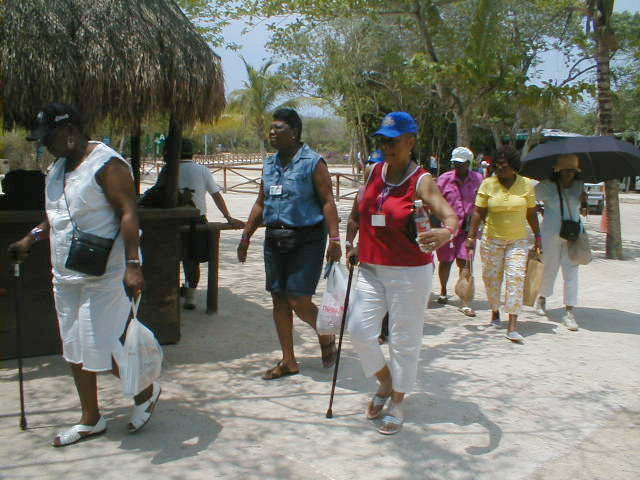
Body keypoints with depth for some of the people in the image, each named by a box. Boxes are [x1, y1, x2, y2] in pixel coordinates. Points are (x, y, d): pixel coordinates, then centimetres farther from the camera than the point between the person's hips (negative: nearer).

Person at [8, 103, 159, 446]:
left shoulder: (107, 164, -13)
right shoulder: (58, 168, 14)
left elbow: (128, 213, -21)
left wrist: (132, 265, -29)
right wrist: (31, 239, 14)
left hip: (104, 276, -9)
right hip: (66, 275, 9)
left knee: (101, 346, -6)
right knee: (75, 350, 13)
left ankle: (146, 391, 21)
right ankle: (90, 420, 28)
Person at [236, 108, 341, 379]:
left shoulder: (313, 163, -6)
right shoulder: (269, 164, 13)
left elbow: (327, 201, -11)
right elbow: (260, 204, 18)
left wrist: (334, 239, -20)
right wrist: (246, 237, 16)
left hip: (306, 240, -7)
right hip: (275, 239, 7)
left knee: (299, 301, -8)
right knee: (279, 299, 8)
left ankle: (326, 338, 23)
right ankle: (288, 361, 20)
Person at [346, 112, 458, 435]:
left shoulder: (421, 181, -10)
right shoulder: (374, 172, 7)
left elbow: (450, 215, -25)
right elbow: (358, 214, 22)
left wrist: (446, 232, -47)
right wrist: (356, 246, 14)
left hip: (410, 273, -5)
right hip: (371, 269, 5)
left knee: (404, 340, 5)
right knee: (359, 329, 0)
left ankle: (396, 404, 24)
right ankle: (385, 383, 28)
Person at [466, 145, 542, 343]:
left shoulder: (527, 184, 1)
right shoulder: (488, 184, -2)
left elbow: (531, 214, 7)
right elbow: (478, 212, 0)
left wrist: (538, 237, 7)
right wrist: (472, 236, -5)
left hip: (518, 240, 0)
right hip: (492, 238, 0)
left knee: (516, 278, -10)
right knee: (491, 277, 6)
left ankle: (512, 327, -11)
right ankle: (495, 313, 31)